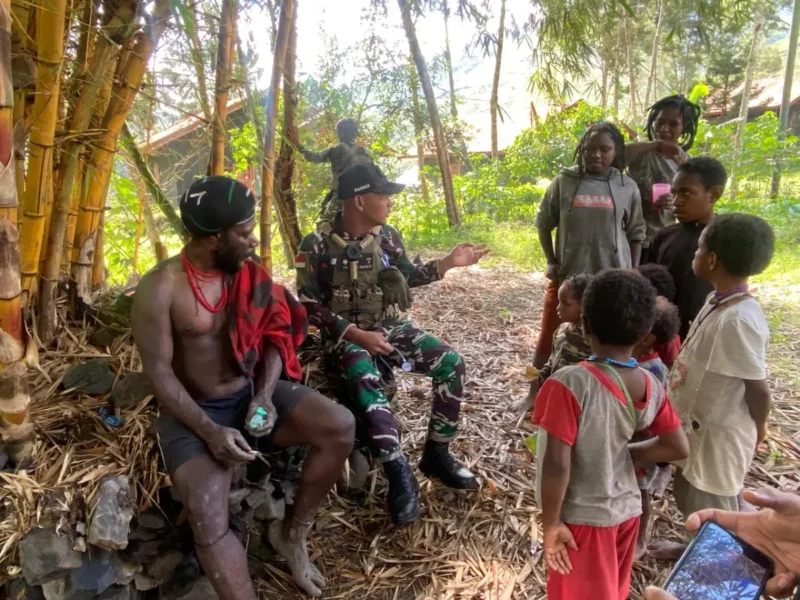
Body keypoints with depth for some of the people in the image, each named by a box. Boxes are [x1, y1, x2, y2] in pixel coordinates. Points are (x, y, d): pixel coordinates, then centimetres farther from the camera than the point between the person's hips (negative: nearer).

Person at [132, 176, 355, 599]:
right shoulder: (159, 288, -15)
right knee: (208, 521, -26)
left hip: (251, 392, 4)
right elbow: (158, 372, -15)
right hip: (194, 411, -4)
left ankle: (292, 533, 5)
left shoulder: (249, 274, -1)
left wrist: (265, 397, -16)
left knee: (340, 426, -15)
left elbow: (274, 335, 1)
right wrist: (210, 430, -24)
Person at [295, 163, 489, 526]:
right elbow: (309, 305, -12)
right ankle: (400, 476, -23)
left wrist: (448, 263, 5)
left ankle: (436, 454, 3)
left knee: (451, 363, -13)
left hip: (391, 326, 5)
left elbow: (407, 277, 17)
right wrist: (355, 333, -21)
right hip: (346, 335, -5)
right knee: (366, 382, -37)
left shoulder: (387, 236, 2)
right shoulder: (317, 245, -13)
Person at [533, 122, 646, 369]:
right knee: (549, 337, 11)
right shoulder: (564, 182, -2)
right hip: (567, 276, 0)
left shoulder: (627, 187, 1)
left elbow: (636, 234, 7)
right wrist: (551, 262, -2)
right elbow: (543, 223, 5)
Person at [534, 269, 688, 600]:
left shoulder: (571, 383, -27)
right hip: (627, 509, 5)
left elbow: (557, 464, -27)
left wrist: (551, 523, -15)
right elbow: (678, 448, 2)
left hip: (582, 519, -5)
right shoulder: (650, 386, -8)